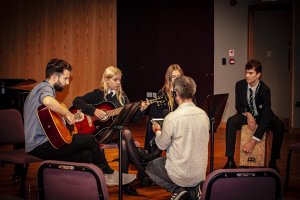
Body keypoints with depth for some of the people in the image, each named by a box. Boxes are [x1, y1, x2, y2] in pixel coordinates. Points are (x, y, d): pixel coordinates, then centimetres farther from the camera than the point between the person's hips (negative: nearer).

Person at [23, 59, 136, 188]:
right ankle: (108, 174, 12)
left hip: (38, 145, 10)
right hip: (41, 145, -10)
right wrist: (67, 113, -25)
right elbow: (48, 101, -39)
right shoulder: (45, 88, -12)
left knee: (87, 154, 2)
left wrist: (72, 119, 15)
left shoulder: (44, 88, 20)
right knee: (90, 140, -6)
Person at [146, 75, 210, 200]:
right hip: (201, 173, 5)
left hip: (180, 174, -5)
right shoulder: (204, 115, -4)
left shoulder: (171, 118, -21)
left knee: (150, 167, 24)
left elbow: (162, 145, -7)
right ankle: (194, 189, 9)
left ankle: (177, 189, 4)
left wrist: (158, 131, 15)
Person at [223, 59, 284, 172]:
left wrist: (252, 142, -40)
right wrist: (248, 114, -24)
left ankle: (273, 162, -20)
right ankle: (230, 161, -30)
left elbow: (266, 117, -33)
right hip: (246, 114, 2)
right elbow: (238, 106, 2)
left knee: (279, 126, -32)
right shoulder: (240, 85, -14)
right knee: (230, 122, -30)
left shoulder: (264, 89, -26)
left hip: (261, 116, -2)